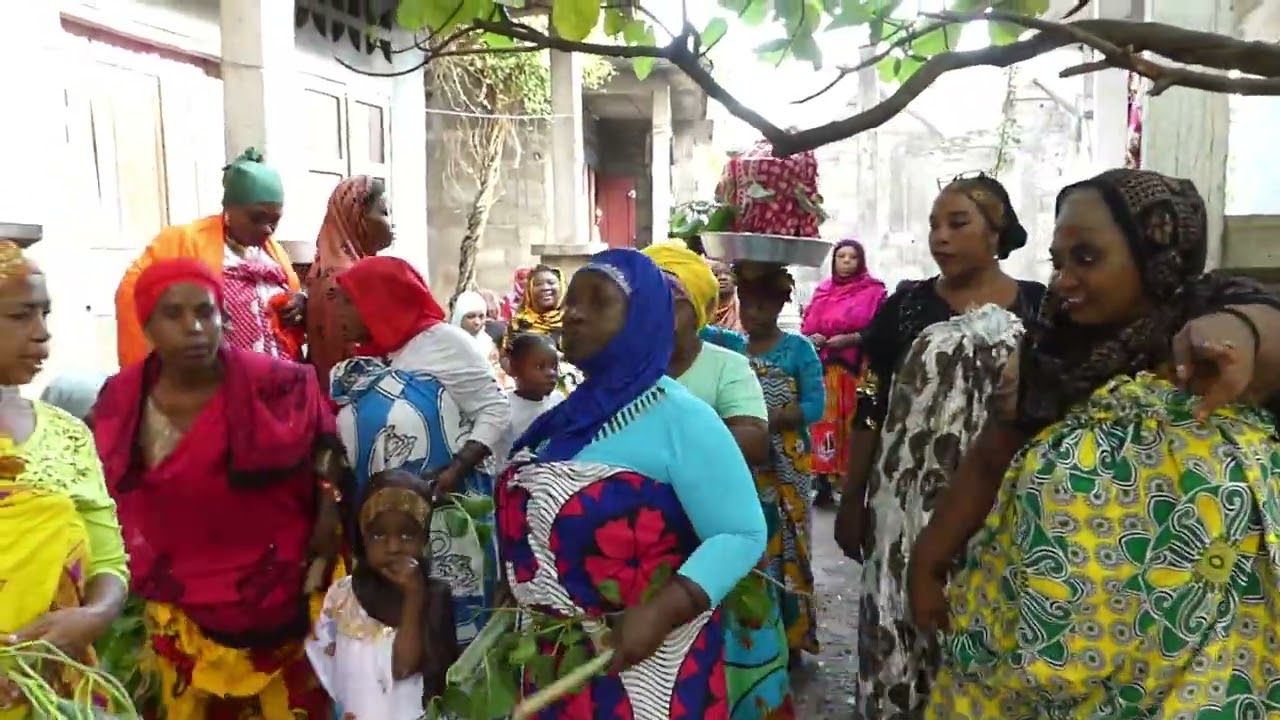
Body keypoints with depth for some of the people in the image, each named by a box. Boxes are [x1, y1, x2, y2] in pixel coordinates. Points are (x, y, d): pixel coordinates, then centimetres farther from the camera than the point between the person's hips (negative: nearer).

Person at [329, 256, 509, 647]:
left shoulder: (443, 341, -7)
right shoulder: (362, 363, 13)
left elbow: (495, 410, -9)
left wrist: (457, 470, -19)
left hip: (444, 513, -6)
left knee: (451, 614, -1)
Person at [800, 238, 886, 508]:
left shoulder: (873, 291, 3)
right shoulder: (823, 290, 18)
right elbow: (806, 325, 16)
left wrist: (850, 338, -17)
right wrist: (811, 338, -5)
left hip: (856, 369, -4)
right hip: (822, 367, 4)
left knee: (853, 425, -6)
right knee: (824, 423, 0)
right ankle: (824, 485, 5)